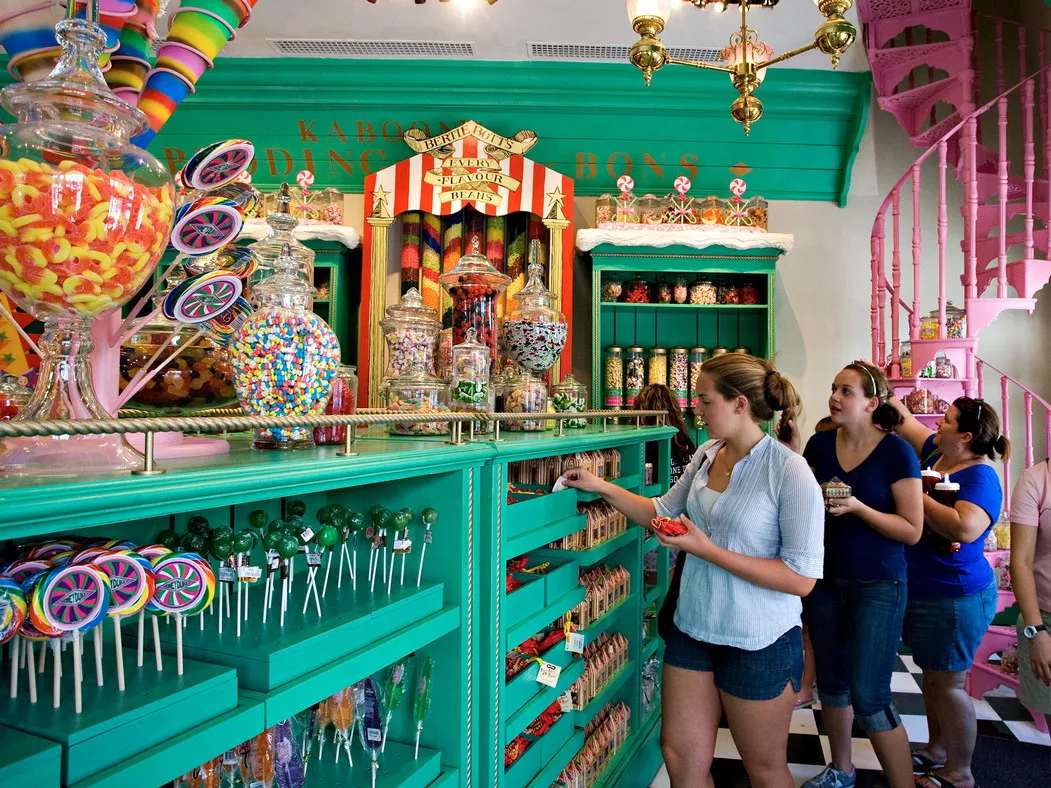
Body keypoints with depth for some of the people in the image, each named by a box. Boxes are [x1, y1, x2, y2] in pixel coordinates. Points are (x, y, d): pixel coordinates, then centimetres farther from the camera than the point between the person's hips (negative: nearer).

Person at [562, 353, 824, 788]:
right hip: (692, 628, 6)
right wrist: (601, 486, 5)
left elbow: (803, 578, -21)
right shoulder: (706, 455, 1)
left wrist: (708, 550, -23)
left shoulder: (790, 472, -19)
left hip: (759, 643, -5)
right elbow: (663, 510, 15)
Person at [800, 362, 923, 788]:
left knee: (868, 696, -4)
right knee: (831, 682, 17)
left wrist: (857, 507, -25)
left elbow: (912, 530, -13)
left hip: (877, 586, -5)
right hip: (824, 580, 5)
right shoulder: (820, 443, -1)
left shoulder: (896, 452, -13)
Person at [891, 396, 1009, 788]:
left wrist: (919, 495, -27)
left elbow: (965, 528, -34)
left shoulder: (980, 477, -20)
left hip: (955, 597, -8)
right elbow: (905, 421, 14)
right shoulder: (936, 454, 3)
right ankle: (936, 751, 36)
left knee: (946, 683, 4)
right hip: (922, 590, 8)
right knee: (931, 675, 20)